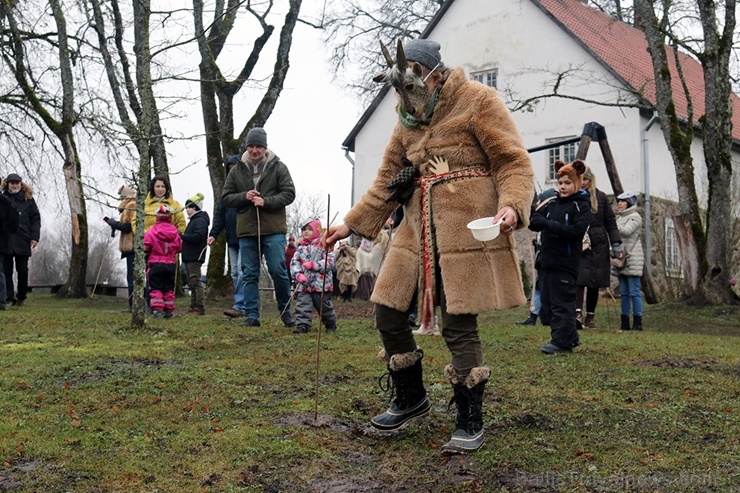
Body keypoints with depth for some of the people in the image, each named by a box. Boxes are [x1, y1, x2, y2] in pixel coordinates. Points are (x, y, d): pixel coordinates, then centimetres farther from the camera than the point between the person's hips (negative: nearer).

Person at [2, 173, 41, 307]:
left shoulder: (28, 199, 7)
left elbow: (35, 219, 4)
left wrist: (34, 237, -5)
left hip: (23, 241, 0)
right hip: (5, 240, 0)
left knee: (23, 271, 6)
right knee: (6, 271, 0)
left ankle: (21, 297, 18)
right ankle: (9, 298, 3)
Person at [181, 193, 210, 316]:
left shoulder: (200, 221, -12)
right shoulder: (193, 220, 20)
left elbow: (197, 237, -24)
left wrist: (181, 236, -19)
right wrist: (182, 237, 3)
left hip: (195, 257, -10)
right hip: (189, 256, 10)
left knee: (196, 281, -10)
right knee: (192, 283, 12)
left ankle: (200, 307, -9)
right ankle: (194, 307, 17)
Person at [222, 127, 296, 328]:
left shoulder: (278, 168, 3)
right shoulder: (237, 171, 10)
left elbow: (289, 194, -2)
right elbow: (226, 197, 11)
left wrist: (266, 201, -15)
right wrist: (244, 197, -8)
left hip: (273, 230, -3)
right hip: (246, 231, 3)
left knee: (278, 271, -4)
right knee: (250, 274, 5)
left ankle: (285, 311, 14)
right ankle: (251, 315, 11)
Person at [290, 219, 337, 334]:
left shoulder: (323, 245, -5)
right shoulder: (300, 247, 9)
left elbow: (330, 262, -14)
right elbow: (294, 262, 3)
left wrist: (313, 265, -23)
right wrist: (298, 274, -16)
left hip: (321, 283, -3)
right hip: (303, 284, 4)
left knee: (324, 306, 9)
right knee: (302, 305, -6)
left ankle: (331, 324, 28)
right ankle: (302, 325, -3)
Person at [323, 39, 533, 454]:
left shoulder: (477, 101, -4)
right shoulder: (408, 117, 15)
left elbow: (514, 161, -8)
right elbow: (388, 180, 18)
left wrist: (512, 205, -26)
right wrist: (353, 223, 13)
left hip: (466, 228, -7)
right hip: (419, 227, 7)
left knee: (459, 325, -7)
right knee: (389, 314, 6)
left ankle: (471, 424, 11)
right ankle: (411, 399, 28)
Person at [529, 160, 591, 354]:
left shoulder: (581, 205, -3)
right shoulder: (551, 203, 15)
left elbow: (576, 230, -17)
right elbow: (533, 223, 10)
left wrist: (548, 224, -17)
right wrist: (540, 210, -11)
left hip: (565, 263, -7)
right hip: (546, 260, 7)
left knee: (562, 302, -6)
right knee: (547, 301, 10)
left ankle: (562, 341, 1)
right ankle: (570, 336, 21)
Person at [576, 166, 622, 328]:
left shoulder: (601, 197, 8)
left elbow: (610, 222, 9)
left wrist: (615, 243, -1)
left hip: (598, 246, 2)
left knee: (594, 282, 5)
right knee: (580, 278, -16)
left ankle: (590, 316, 14)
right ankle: (578, 312, -19)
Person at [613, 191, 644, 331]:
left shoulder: (635, 217, -4)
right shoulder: (619, 217, 19)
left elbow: (626, 231, -19)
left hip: (632, 258, -8)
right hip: (620, 258, 8)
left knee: (634, 292, -8)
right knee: (623, 293, 9)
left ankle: (637, 322, -5)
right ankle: (625, 322, 12)